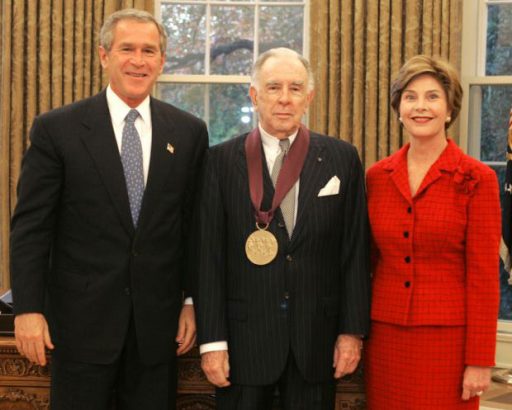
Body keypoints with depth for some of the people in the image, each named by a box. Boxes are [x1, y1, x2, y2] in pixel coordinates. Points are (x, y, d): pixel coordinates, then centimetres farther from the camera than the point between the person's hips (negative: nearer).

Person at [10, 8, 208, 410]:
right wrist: (28, 309, -9)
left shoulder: (189, 131, 4)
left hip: (158, 321, 2)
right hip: (82, 318, -2)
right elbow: (31, 226, -4)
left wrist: (192, 301, 4)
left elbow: (195, 225, 7)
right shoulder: (56, 129, -3)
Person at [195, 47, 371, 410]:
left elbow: (356, 250, 3)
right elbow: (209, 255, -3)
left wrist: (353, 330, 0)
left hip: (316, 338, 1)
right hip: (244, 337, -1)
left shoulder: (342, 158, 3)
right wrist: (212, 340, -6)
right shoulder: (222, 160, -1)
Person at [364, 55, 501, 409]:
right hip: (385, 337, 4)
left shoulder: (477, 179, -6)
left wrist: (480, 361, -9)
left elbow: (483, 277, -7)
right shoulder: (377, 176, 5)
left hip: (446, 339, -3)